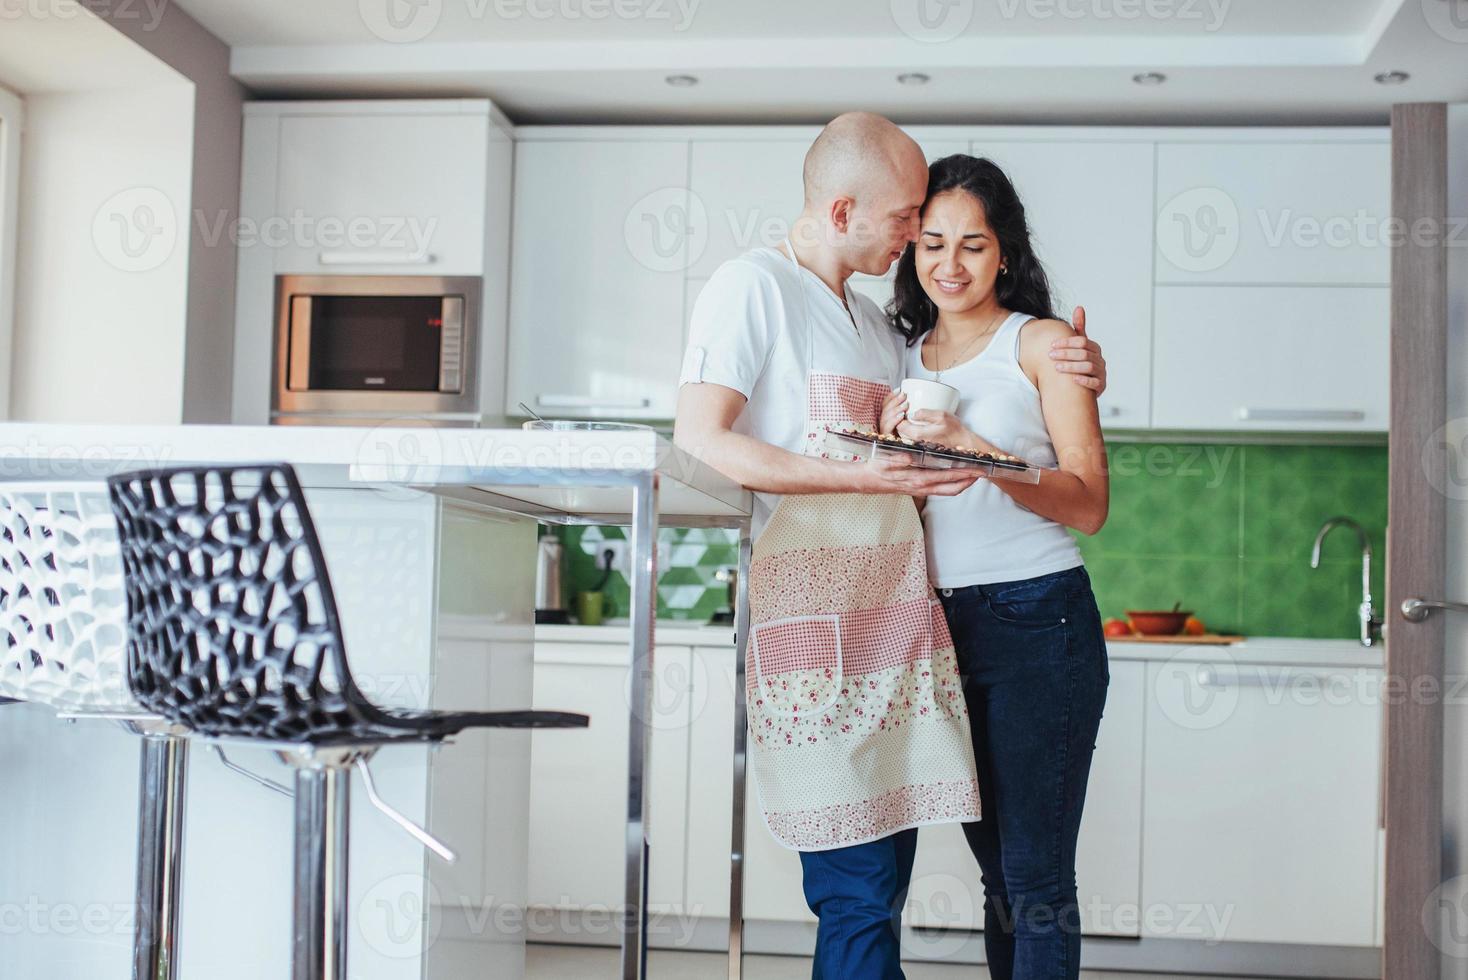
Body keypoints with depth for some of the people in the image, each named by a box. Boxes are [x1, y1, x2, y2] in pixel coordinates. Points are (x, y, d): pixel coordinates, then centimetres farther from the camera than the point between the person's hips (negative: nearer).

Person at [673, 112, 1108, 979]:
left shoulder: (879, 325, 23)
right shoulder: (754, 288, -2)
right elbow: (700, 445, -12)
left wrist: (1063, 378, 15)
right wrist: (862, 476, -21)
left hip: (894, 617, 8)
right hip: (810, 623, -8)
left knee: (880, 889, 6)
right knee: (860, 895, -9)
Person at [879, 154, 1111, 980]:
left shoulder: (1043, 343, -1)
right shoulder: (905, 356, 13)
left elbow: (1088, 505, -9)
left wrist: (975, 450, -21)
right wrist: (894, 446, -3)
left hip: (1038, 623, -5)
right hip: (944, 626, 5)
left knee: (1036, 873, -6)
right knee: (998, 871, 13)